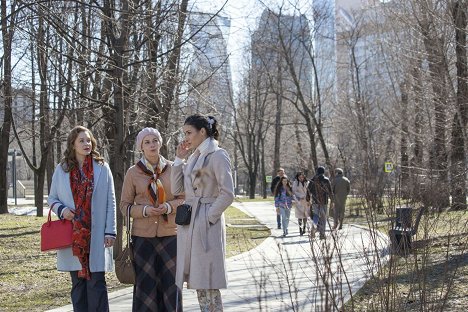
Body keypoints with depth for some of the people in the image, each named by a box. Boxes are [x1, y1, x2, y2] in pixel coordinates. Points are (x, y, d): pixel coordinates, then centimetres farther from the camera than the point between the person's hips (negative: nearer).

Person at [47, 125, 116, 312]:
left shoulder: (102, 167, 3)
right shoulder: (61, 169, 7)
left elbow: (110, 202, 3)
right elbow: (52, 199, 14)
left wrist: (110, 232, -3)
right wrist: (61, 209, -9)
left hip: (96, 236, -2)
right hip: (72, 237, 2)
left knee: (96, 282, -4)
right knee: (78, 282, 8)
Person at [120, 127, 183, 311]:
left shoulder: (172, 168, 3)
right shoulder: (132, 172, 2)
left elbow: (184, 198, 8)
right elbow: (125, 206, 4)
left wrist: (169, 207, -11)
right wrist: (145, 210, -13)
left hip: (170, 234, 1)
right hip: (143, 235, 0)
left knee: (170, 281, 1)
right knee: (145, 283, 0)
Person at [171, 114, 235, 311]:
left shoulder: (217, 155, -8)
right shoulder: (193, 157, 15)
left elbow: (227, 194, -15)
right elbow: (177, 189, 12)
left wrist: (208, 217, -14)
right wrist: (179, 159, 7)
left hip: (206, 225, -8)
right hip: (188, 223, 8)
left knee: (207, 284, -5)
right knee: (198, 282, 11)